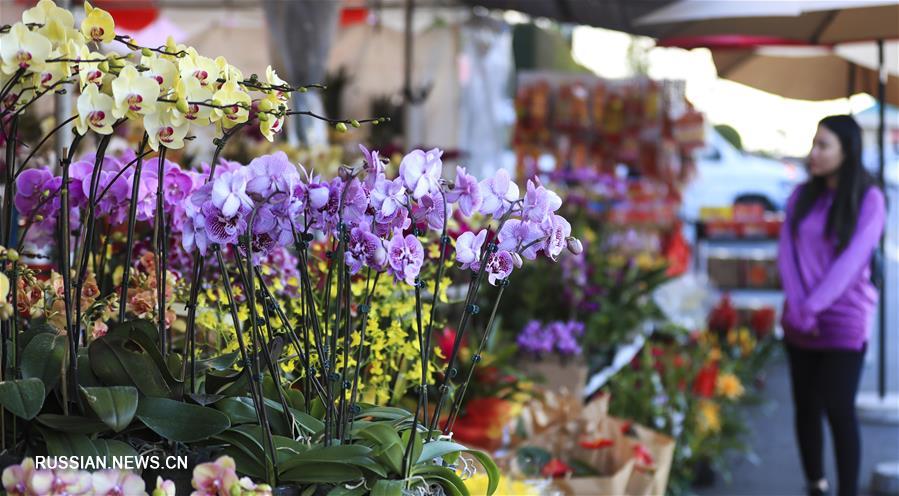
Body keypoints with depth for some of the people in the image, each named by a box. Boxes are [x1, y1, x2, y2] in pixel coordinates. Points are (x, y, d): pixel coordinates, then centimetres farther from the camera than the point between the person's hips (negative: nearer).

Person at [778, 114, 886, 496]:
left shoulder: (868, 199, -7)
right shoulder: (802, 196, 8)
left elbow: (851, 260, -13)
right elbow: (786, 251, 1)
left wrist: (813, 307, -16)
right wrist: (797, 307, -11)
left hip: (844, 322, -5)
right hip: (800, 322, 5)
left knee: (839, 411, -9)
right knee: (806, 407, 9)